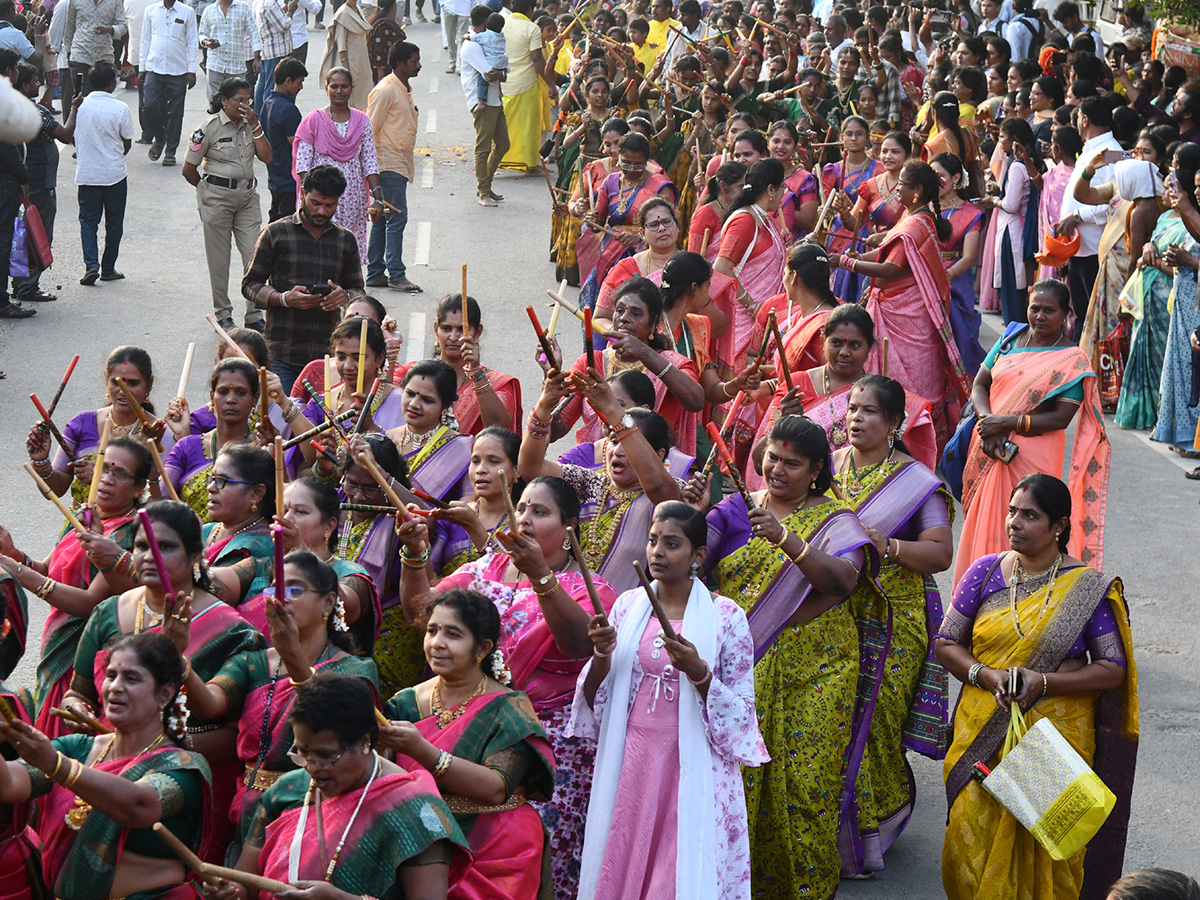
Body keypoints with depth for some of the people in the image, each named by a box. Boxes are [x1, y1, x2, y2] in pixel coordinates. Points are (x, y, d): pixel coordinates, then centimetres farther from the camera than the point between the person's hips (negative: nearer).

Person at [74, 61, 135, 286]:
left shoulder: (80, 106, -5)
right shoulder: (120, 109, -12)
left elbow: (75, 139, 5)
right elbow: (127, 143, -2)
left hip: (87, 173, 2)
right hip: (114, 173, -2)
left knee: (88, 220, 9)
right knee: (114, 221, 11)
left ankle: (91, 264, -7)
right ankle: (108, 268, 16)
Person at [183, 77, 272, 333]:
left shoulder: (250, 125, 7)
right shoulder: (209, 129, -8)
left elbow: (266, 156, -5)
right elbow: (189, 169, -2)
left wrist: (254, 125, -10)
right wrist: (208, 190, 10)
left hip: (247, 196, 4)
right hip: (217, 198, -4)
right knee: (219, 260, 4)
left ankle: (254, 315, 3)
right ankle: (223, 314, 16)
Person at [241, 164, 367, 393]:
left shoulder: (346, 240, 15)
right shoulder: (275, 234, 6)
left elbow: (358, 290, 20)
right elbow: (250, 284, 6)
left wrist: (345, 296, -5)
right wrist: (285, 299, -13)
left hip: (328, 353, 2)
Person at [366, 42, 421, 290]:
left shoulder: (406, 89, 16)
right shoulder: (385, 91, -14)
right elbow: (369, 130, -14)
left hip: (401, 164, 9)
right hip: (389, 165, -9)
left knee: (383, 219, 11)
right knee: (397, 217, -9)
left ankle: (375, 274, 15)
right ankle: (396, 275, -5)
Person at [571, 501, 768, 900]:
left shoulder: (725, 616, -5)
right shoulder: (627, 606, 6)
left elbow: (741, 712, -4)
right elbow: (596, 700, 9)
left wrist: (698, 672, -20)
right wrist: (602, 655, -10)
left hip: (693, 770, -3)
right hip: (630, 762, 3)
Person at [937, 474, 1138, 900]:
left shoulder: (1089, 588, -3)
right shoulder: (986, 570, 4)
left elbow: (1113, 670, -5)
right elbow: (946, 643, 6)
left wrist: (1043, 682, -18)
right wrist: (987, 676, -13)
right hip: (982, 735, 2)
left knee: (1046, 850, 0)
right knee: (973, 844, 0)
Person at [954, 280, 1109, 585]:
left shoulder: (1073, 361, -7)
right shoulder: (1012, 337, 8)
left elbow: (1060, 417, -14)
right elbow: (980, 383, 8)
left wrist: (1006, 423, -18)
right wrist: (988, 422, -12)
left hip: (1032, 454, -5)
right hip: (989, 449, 5)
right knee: (981, 522, 10)